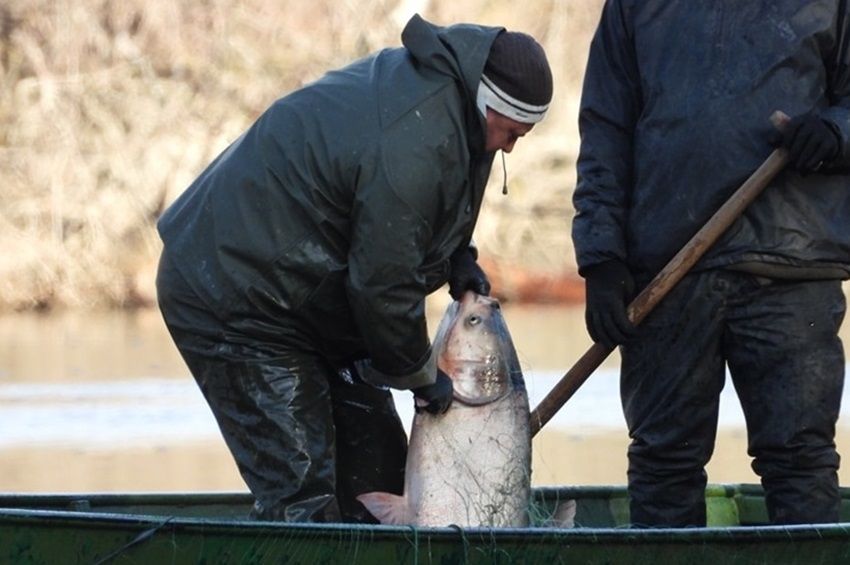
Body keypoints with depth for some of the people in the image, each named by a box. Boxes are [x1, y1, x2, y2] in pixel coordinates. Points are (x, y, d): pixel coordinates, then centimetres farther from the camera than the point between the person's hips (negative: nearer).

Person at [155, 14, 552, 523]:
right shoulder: (411, 148, -30)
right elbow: (384, 287, -23)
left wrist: (457, 259, 7)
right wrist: (422, 376, -7)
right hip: (230, 303, -11)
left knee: (375, 457, 11)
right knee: (301, 497, -14)